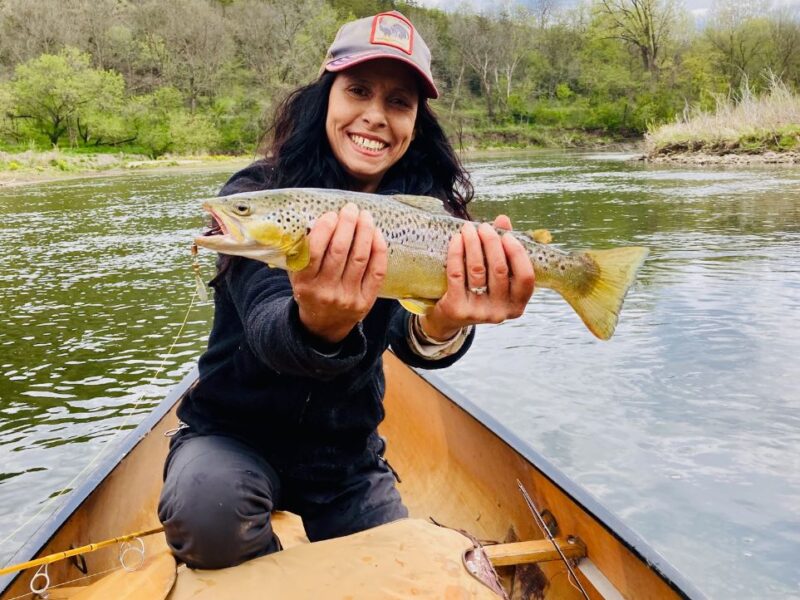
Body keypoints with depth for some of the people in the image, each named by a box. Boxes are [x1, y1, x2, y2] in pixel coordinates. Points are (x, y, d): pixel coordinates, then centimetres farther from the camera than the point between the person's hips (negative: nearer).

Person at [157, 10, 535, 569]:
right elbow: (267, 330, -34)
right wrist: (317, 327, -58)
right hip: (235, 435, -2)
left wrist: (442, 325, -52)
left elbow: (408, 335, -28)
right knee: (206, 503, -32)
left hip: (348, 453, 3)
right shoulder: (257, 194, -18)